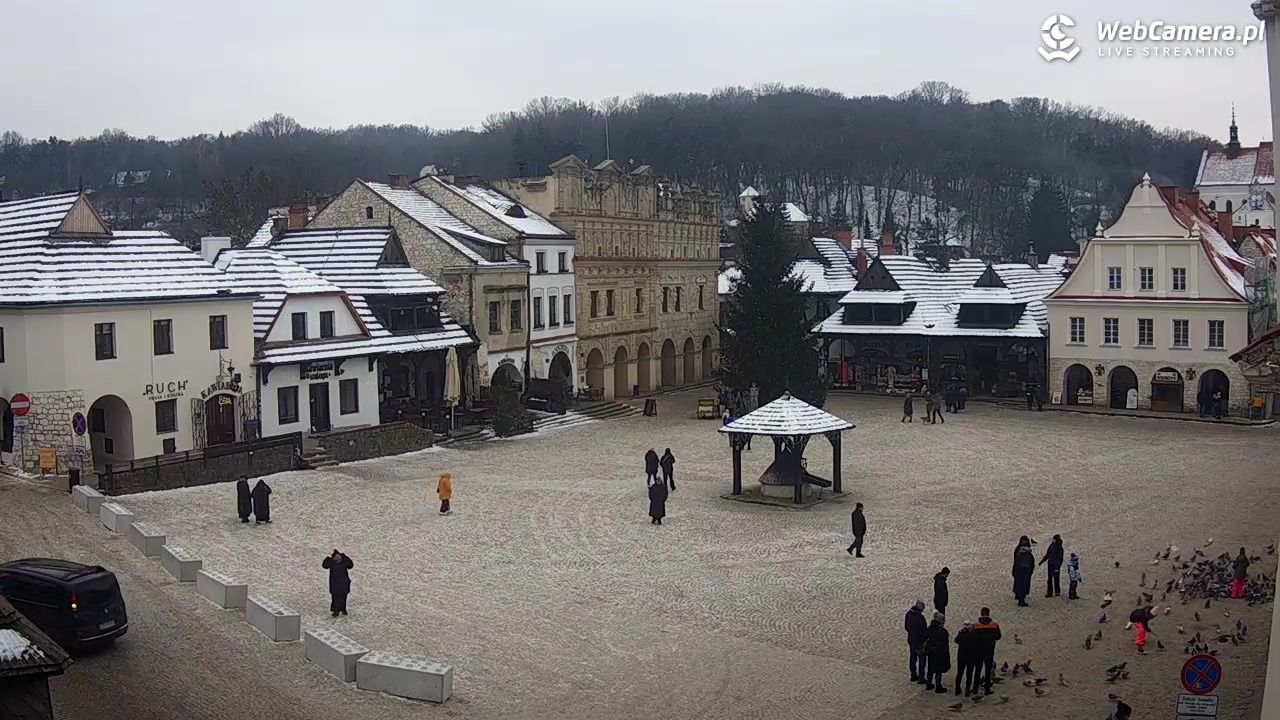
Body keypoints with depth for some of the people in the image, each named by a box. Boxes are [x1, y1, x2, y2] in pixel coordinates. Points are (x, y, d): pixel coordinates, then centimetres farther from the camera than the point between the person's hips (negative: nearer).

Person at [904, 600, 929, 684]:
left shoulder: (909, 614, -2)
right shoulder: (919, 617, -28)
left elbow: (906, 627, 9)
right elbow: (923, 631, -25)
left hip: (911, 641, 8)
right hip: (919, 642, -8)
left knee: (913, 658, 20)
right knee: (922, 660, 7)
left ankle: (913, 676, 32)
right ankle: (921, 678, 13)